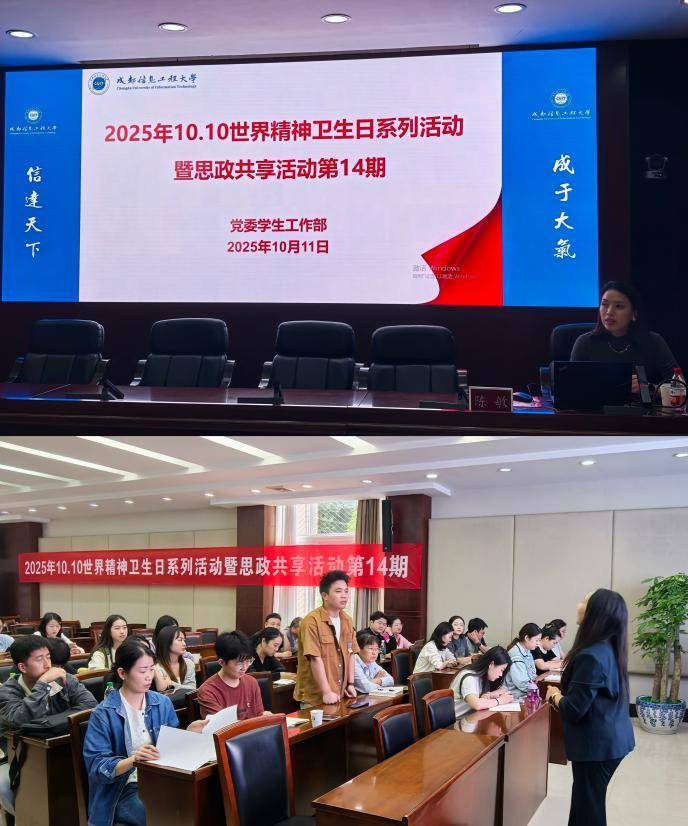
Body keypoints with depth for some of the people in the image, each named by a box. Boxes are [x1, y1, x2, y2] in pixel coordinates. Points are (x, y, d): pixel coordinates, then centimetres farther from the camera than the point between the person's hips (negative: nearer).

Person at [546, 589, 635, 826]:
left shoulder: (591, 656, -26)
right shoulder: (610, 648, 3)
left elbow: (573, 710, -23)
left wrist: (555, 696, -4)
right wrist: (563, 694, 4)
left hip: (597, 743, -9)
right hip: (611, 738, 9)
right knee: (584, 799, 22)